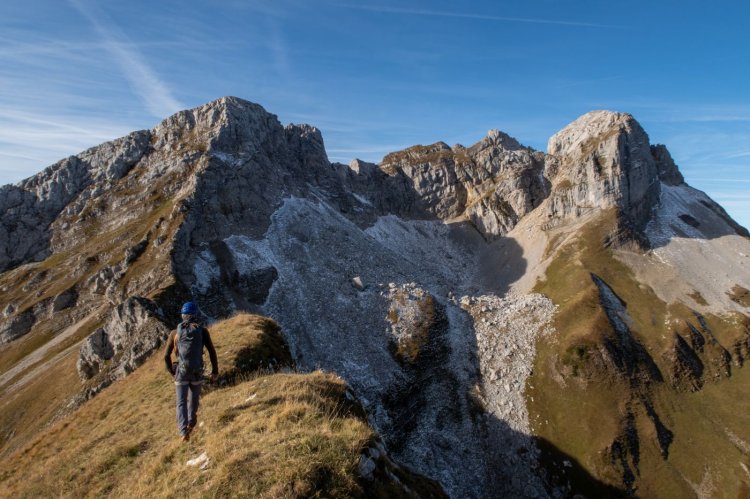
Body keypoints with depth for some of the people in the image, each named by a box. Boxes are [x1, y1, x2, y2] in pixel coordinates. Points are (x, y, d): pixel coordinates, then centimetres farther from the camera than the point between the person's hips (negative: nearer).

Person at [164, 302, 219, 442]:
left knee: (181, 403, 10)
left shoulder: (175, 333, -4)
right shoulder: (203, 331, -6)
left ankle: (184, 432, -2)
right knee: (194, 397, 25)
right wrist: (215, 371, 2)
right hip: (197, 373, 1)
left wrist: (171, 371, 19)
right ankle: (191, 422, 45)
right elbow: (212, 352, -8)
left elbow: (166, 356, 1)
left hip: (181, 373, 0)